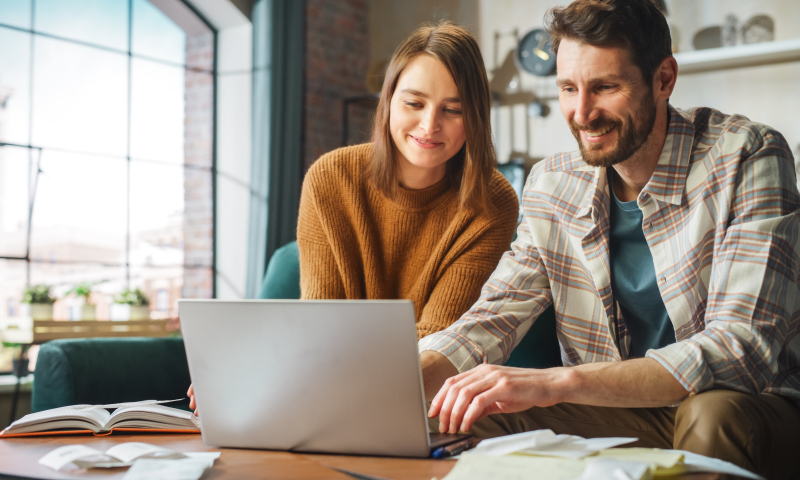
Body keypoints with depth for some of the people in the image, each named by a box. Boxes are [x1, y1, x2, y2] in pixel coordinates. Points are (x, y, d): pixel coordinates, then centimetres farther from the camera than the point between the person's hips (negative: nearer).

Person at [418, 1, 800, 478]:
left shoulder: (746, 158, -17)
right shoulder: (553, 185, 0)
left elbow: (742, 347, -27)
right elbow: (490, 322, -1)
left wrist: (558, 382, -39)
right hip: (621, 414, 4)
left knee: (712, 415, -36)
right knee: (475, 419, -18)